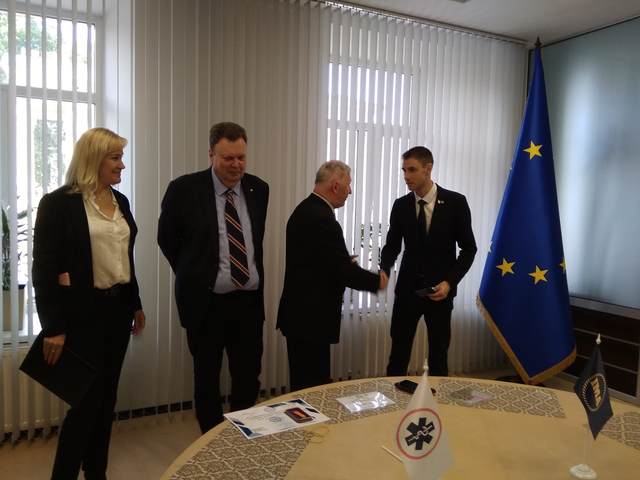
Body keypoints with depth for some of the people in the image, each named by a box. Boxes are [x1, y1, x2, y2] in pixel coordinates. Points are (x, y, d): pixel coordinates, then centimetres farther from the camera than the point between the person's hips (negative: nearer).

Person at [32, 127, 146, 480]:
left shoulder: (120, 201, 8)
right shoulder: (58, 203, -10)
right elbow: (44, 268, -11)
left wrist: (136, 305, 16)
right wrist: (53, 327, -14)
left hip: (117, 308, 6)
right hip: (82, 312, -6)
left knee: (107, 396, 14)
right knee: (86, 400, 0)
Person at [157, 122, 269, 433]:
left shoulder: (258, 189, 3)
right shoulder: (185, 189, -8)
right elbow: (167, 239, 3)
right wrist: (194, 277, 8)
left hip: (249, 301, 3)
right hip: (206, 302, -3)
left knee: (249, 379, 10)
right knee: (207, 380, 13)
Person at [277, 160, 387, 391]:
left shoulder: (306, 209, 10)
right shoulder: (322, 219, -21)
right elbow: (344, 271, -21)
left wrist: (346, 265, 10)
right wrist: (377, 280, -5)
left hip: (302, 313, 10)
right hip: (310, 317, -10)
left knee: (305, 384, 19)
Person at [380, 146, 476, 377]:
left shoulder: (455, 202, -6)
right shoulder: (400, 205, 0)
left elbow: (468, 248, -3)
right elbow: (392, 246, 5)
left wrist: (450, 282, -14)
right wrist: (384, 271, -16)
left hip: (440, 290, -1)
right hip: (407, 289, 2)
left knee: (438, 357, 10)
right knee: (398, 355, 3)